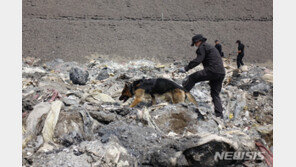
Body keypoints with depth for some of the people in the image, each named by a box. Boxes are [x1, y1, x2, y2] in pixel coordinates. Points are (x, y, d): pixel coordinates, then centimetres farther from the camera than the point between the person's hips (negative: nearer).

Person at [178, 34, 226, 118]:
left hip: (212, 71, -9)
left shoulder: (202, 47, -1)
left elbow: (198, 60, -14)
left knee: (192, 78, -1)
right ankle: (219, 114, 8)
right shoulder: (211, 47, 29)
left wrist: (186, 68, -14)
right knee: (215, 94, 12)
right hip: (221, 73, 9)